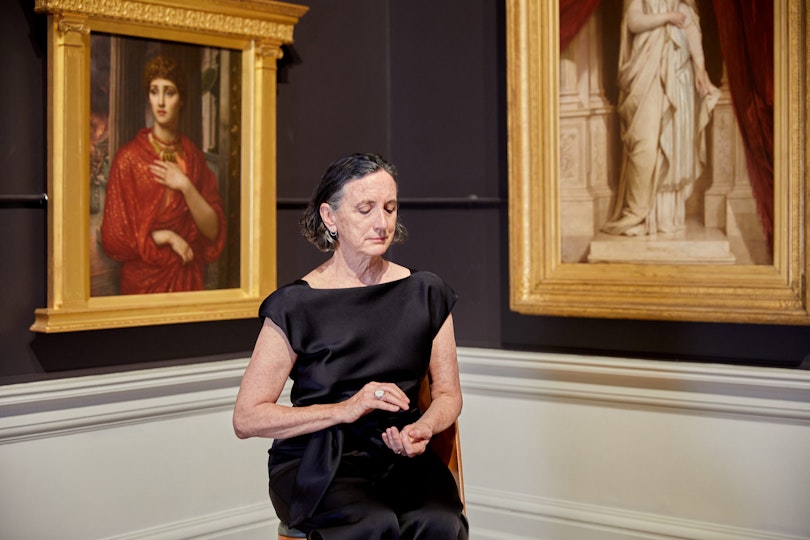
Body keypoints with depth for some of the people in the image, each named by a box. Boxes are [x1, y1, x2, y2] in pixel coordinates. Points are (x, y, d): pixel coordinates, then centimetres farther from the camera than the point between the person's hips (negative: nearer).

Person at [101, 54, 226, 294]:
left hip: (189, 280, 3)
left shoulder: (193, 157, 4)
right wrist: (165, 238, -11)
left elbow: (213, 229, -3)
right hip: (142, 282, -3)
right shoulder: (129, 157, -7)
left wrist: (185, 187, -13)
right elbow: (113, 237, -7)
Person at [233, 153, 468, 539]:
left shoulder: (425, 293, 9)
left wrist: (424, 428, -9)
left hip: (401, 456, 3)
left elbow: (448, 394, 15)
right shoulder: (297, 305, -3)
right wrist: (345, 410, -17)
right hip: (315, 463, -2)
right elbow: (246, 417, -6)